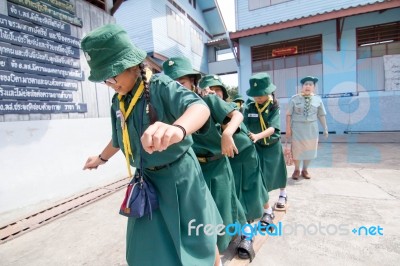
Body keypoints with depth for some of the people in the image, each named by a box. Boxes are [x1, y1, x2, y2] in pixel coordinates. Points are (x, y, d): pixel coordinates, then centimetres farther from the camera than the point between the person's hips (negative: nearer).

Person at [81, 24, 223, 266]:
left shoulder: (161, 86, -18)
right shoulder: (118, 102, 2)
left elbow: (200, 107, -37)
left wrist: (177, 128, -60)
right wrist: (102, 158, 36)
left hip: (179, 176, -5)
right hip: (147, 181, 6)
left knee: (199, 239, 16)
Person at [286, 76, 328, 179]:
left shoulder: (317, 99, 0)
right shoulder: (294, 99, -8)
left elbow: (321, 115, 6)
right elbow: (288, 114, -6)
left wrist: (325, 128, 7)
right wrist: (288, 128, -8)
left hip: (312, 128, 3)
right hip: (297, 127, -3)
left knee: (310, 150, 12)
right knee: (297, 149, 7)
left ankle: (305, 169, 33)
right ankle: (296, 170, 28)